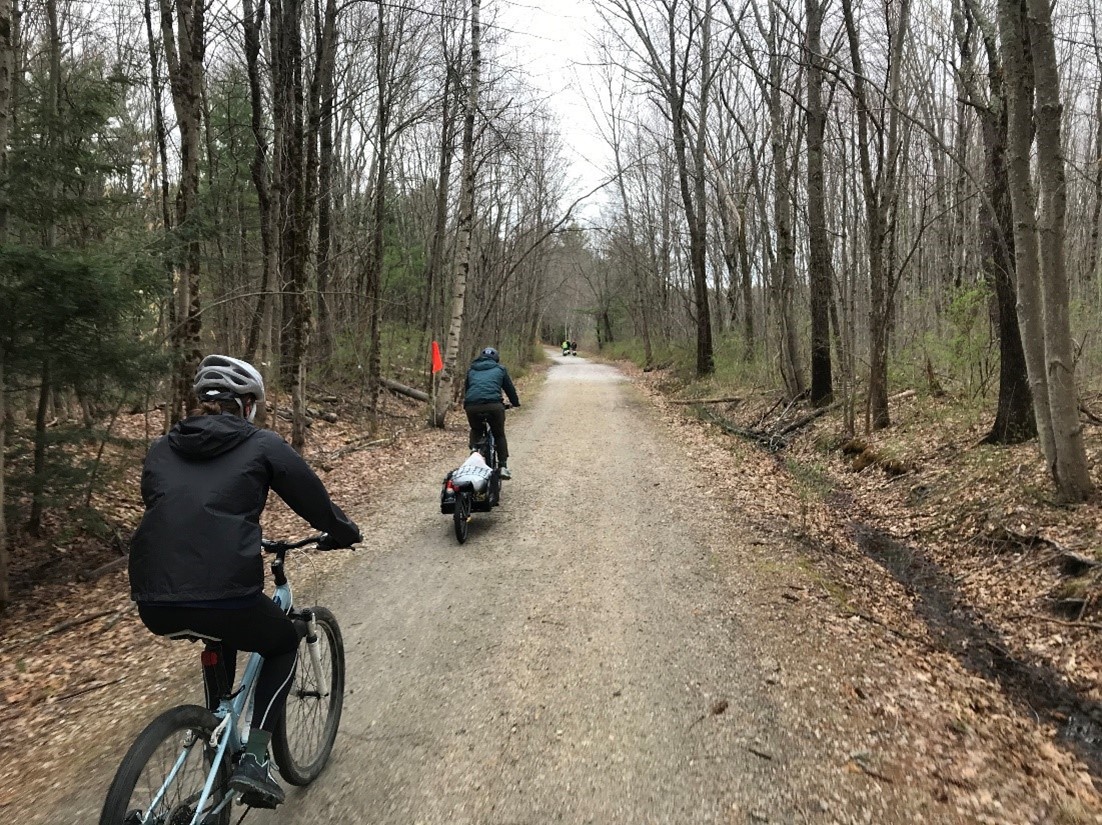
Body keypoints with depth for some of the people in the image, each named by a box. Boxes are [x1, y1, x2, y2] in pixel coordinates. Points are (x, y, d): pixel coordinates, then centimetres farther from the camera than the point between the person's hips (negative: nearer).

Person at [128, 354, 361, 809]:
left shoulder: (161, 449, 17)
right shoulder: (262, 444, 3)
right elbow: (313, 499, 9)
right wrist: (343, 531, 30)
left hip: (153, 604, 6)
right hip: (224, 597, -5)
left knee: (220, 635, 38)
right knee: (284, 644, 26)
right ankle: (253, 760, 13)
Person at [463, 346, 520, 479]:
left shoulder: (471, 370, 27)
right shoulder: (500, 369, 21)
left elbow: (466, 388, 34)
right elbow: (510, 388, 25)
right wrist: (515, 403, 42)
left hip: (472, 406, 2)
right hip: (493, 405, -2)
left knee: (475, 431, 29)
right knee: (499, 435, 16)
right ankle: (503, 466, 8)